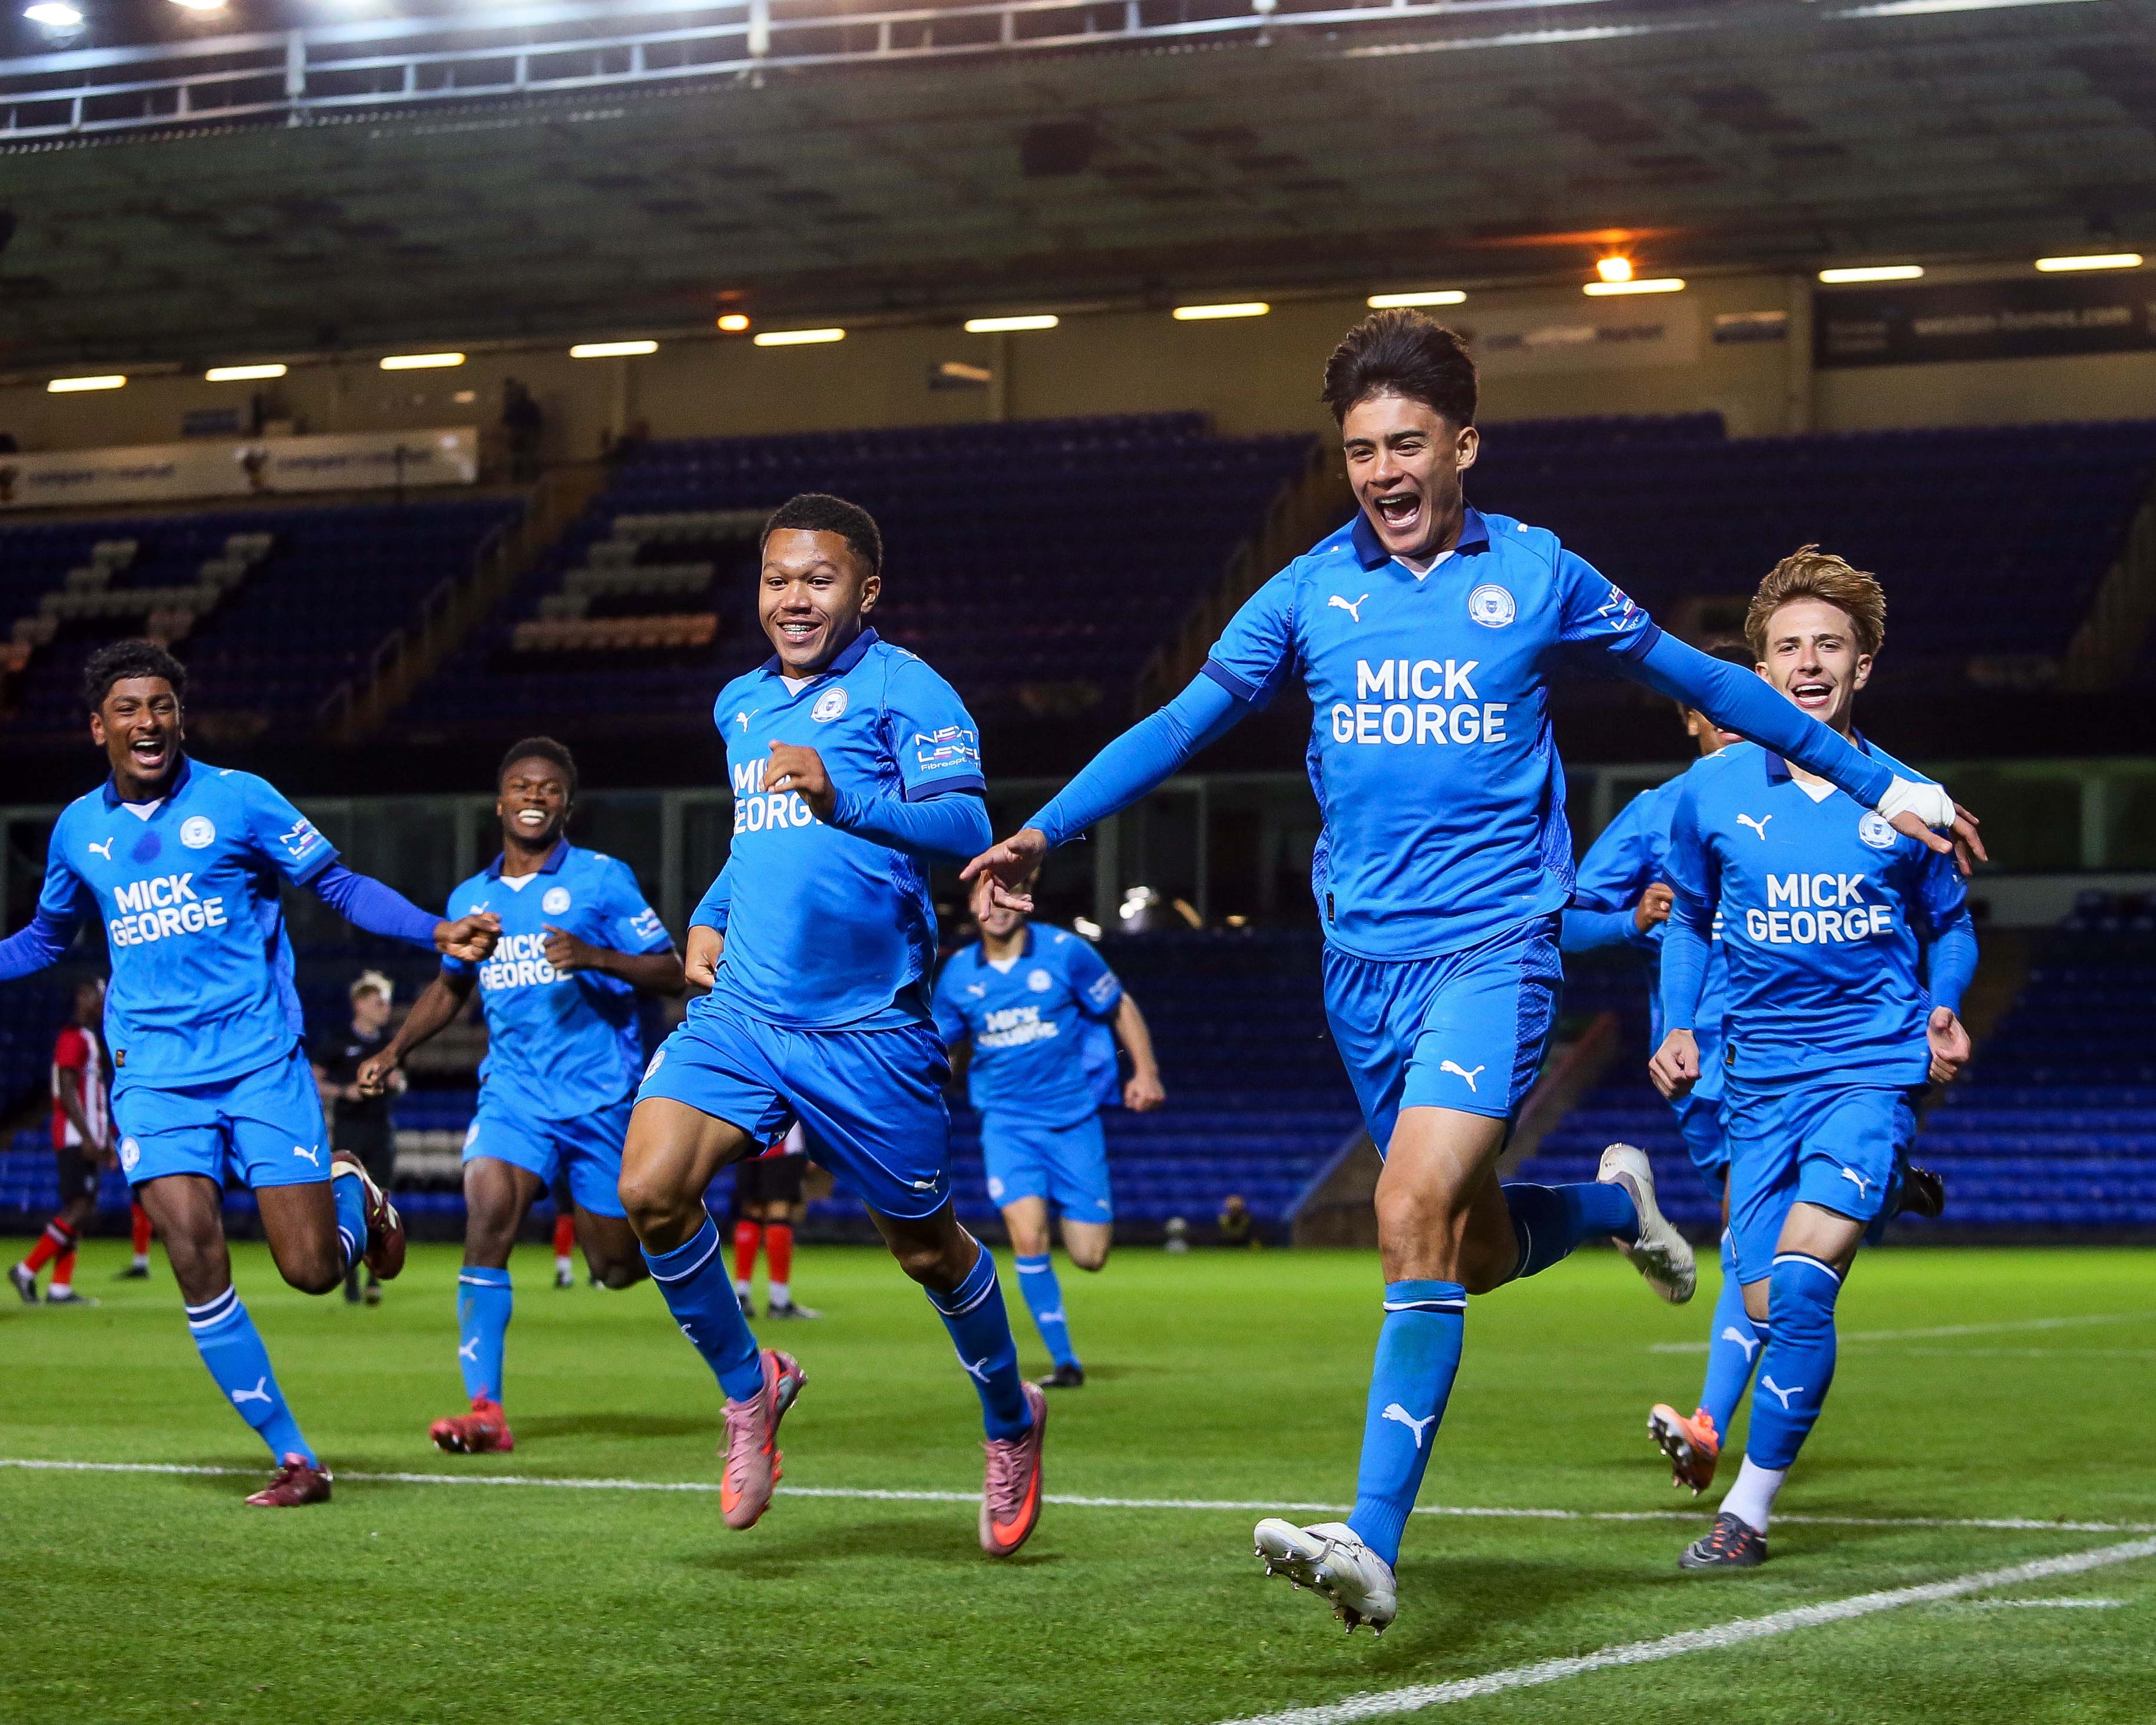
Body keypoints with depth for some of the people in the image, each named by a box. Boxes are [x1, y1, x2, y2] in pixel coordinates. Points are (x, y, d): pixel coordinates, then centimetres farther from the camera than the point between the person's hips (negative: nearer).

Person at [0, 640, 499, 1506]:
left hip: (260, 1057, -2)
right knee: (196, 1258, -15)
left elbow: (341, 886, 2)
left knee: (313, 1270, -9)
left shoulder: (237, 799, -1)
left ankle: (352, 1193, 30)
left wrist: (439, 933, -11)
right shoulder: (77, 828, 9)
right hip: (155, 1071, 2)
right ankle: (294, 1459, -4)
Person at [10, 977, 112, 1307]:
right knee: (79, 1208, -14)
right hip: (75, 1139, -10)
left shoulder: (90, 1039, 20)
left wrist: (106, 1139, 22)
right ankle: (26, 1271, -10)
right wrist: (88, 1138, -22)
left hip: (87, 1139, 10)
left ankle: (60, 1288, 4)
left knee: (77, 1211, 6)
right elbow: (68, 1093, -18)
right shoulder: (74, 1038, -11)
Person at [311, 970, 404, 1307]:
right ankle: (351, 1280, 7)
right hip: (348, 1130, -3)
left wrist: (396, 1082, 0)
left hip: (381, 1130, 3)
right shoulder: (336, 1041, -1)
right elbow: (314, 1082, -1)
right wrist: (345, 1091, -15)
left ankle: (375, 1278, -5)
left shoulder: (388, 1042, 13)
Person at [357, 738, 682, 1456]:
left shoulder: (602, 880, -3)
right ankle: (485, 1409, -22)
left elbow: (672, 973, -7)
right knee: (485, 1225, -21)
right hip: (513, 1093, 3)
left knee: (616, 1267, 3)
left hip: (602, 1095, -3)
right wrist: (394, 1051, 17)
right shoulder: (471, 899, 11)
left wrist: (595, 958, -22)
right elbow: (450, 985, 28)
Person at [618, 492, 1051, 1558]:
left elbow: (966, 827, -21)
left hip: (867, 1024, -5)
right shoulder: (741, 704, 15)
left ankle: (1012, 1424, 34)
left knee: (925, 1247, 8)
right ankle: (748, 1387, 7)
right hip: (741, 1009, 5)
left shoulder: (901, 690, -7)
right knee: (651, 1192, -16)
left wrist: (842, 798, -34)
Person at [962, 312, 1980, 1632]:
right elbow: (1186, 721, 9)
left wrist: (1878, 781, 16)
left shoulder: (1538, 575, 2)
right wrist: (1045, 832, -3)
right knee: (1479, 1252, 10)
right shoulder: (1310, 590, 6)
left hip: (1495, 947, -4)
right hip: (1364, 962, 4)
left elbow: (1700, 679, 12)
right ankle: (1615, 1201, 45)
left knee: (1416, 1216, -22)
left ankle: (1376, 1546, -25)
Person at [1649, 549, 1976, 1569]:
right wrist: (1677, 1030, 6)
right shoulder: (1711, 794, 4)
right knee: (1769, 1309, -1)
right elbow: (1689, 920, 19)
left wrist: (1944, 1013, -1)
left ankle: (1748, 1511, -11)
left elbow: (1950, 923, 17)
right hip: (1759, 1084, 2)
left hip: (1872, 1070, -2)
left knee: (1801, 1278, -20)